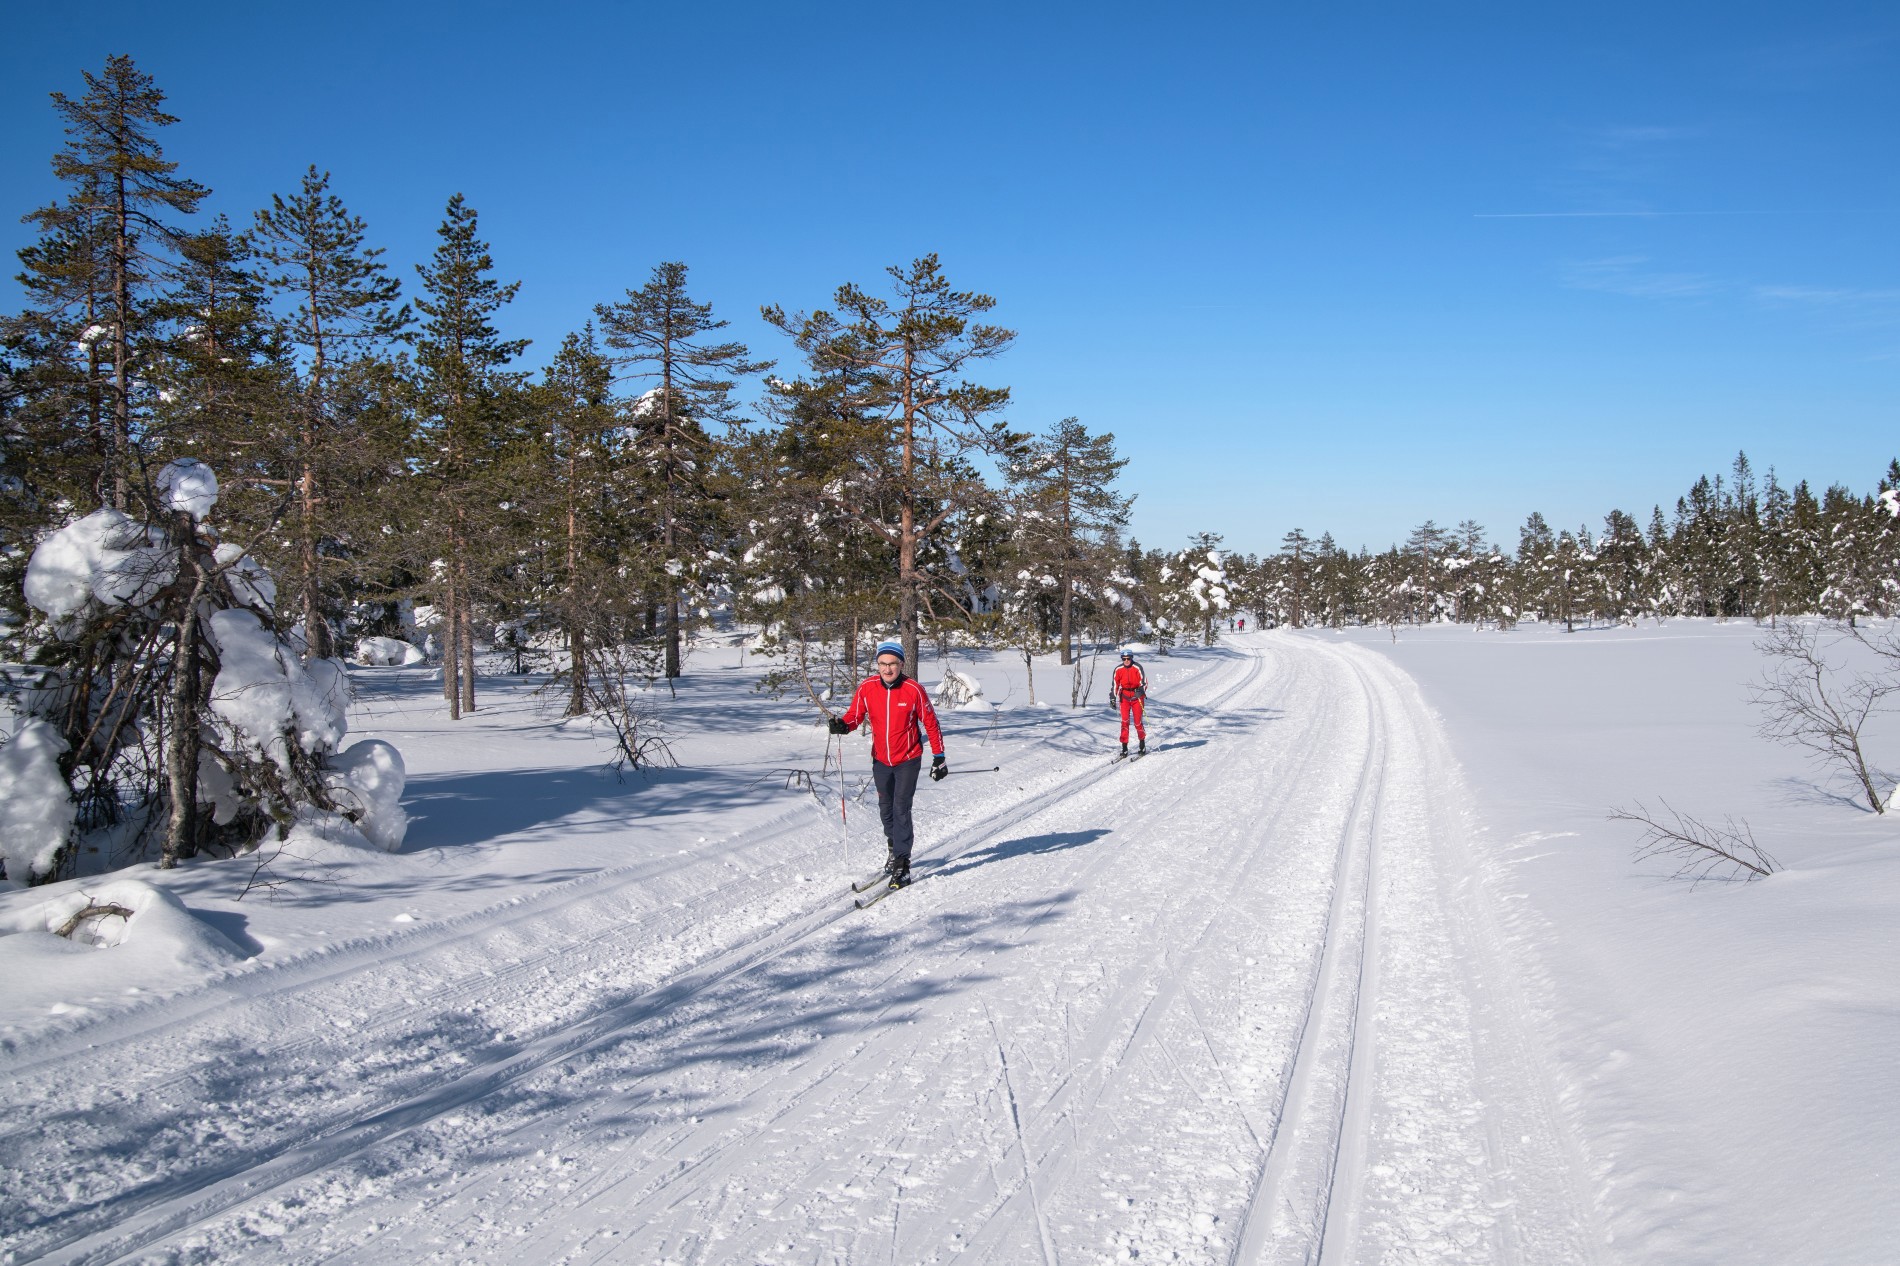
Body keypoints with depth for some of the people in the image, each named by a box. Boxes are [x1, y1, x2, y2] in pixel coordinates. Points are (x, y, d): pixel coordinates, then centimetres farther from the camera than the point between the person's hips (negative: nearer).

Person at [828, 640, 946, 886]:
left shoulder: (914, 690, -14)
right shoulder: (867, 688, -8)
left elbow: (931, 724, -6)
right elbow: (855, 715, 0)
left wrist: (938, 757, -4)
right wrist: (843, 725, -24)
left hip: (908, 760, -4)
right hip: (881, 760, 4)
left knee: (901, 809, -10)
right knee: (885, 808, 15)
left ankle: (902, 865, -7)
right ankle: (892, 842, 41)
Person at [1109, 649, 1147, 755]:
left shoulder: (1137, 668, -10)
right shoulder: (1118, 670, -2)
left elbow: (1144, 682, -9)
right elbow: (1114, 684, 5)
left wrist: (1141, 690, -29)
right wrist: (1113, 698, -3)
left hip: (1137, 696, -2)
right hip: (1125, 697, 2)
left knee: (1137, 722, -3)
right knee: (1124, 721, -6)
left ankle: (1142, 745, 17)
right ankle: (1124, 748, -3)